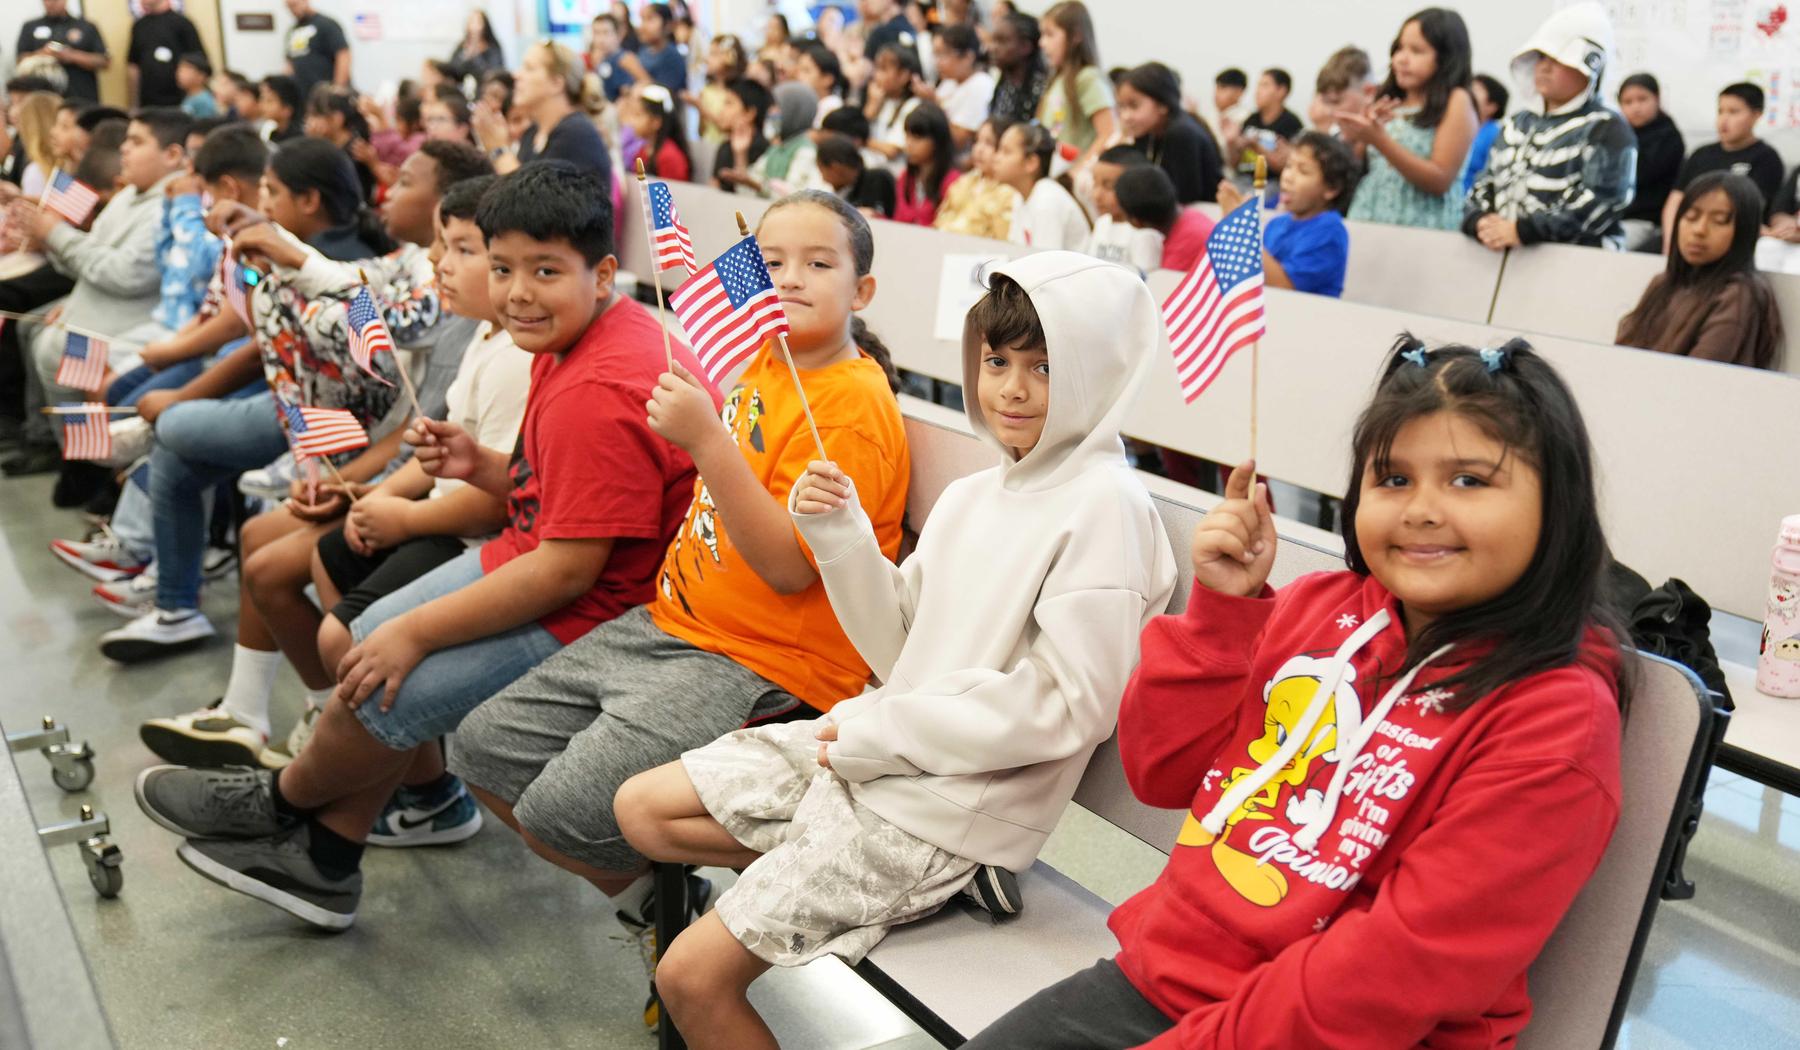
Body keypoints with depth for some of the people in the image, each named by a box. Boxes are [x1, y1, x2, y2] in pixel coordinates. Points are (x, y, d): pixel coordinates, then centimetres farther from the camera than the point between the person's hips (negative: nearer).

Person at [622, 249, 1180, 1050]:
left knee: (693, 977, -9)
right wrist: (840, 535, -5)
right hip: (873, 753, 9)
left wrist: (876, 735, -14)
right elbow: (903, 655, 10)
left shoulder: (1105, 505, -15)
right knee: (641, 808, 11)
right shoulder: (971, 495, 8)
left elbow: (1067, 706, -20)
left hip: (956, 804, -8)